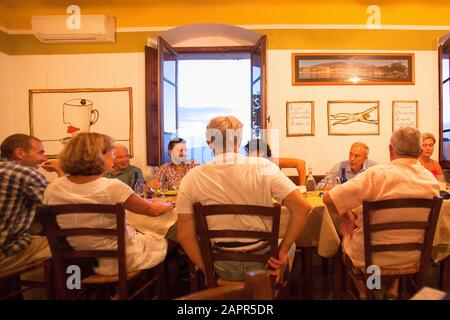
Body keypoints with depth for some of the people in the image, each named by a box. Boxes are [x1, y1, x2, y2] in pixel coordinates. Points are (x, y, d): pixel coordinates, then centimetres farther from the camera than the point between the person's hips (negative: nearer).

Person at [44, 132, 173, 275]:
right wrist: (169, 205, 9)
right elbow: (153, 210, -13)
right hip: (119, 262, -6)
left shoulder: (53, 188, -11)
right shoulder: (112, 187, -28)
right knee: (166, 242, 20)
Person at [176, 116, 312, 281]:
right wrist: (282, 251, -6)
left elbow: (185, 235, -10)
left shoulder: (191, 178, -11)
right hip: (260, 263, 0)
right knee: (290, 246, 32)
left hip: (223, 269, 1)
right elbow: (302, 207, -15)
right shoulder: (264, 167, -13)